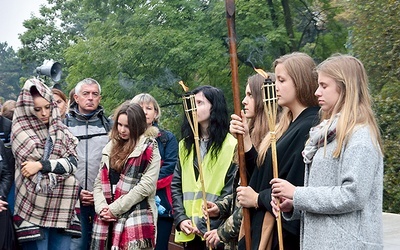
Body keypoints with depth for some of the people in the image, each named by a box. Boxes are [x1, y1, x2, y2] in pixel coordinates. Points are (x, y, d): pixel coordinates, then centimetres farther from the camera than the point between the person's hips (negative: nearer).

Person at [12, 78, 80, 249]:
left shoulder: (60, 130, 11)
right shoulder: (21, 134, -4)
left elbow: (73, 162, -3)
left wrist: (42, 165, -13)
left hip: (61, 210, 4)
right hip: (34, 210, -4)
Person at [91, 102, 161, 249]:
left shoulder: (149, 148, 0)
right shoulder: (110, 148, 17)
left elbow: (146, 186, -10)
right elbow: (99, 182, 14)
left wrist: (114, 209, -11)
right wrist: (101, 208, -5)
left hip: (135, 220, -5)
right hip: (107, 221, 5)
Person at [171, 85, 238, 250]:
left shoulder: (231, 145, -6)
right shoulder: (185, 145, 14)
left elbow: (232, 191, -10)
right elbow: (176, 185, 11)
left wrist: (206, 224, -14)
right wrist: (180, 218, -3)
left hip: (216, 230, -5)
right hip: (189, 232, 5)